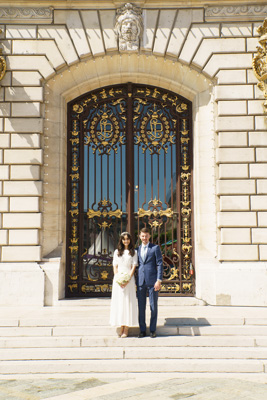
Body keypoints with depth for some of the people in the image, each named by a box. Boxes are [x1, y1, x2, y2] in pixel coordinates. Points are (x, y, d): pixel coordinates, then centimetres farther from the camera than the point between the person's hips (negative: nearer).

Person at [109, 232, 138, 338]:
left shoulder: (133, 252, 6)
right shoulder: (117, 252, 12)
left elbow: (134, 266, -1)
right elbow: (115, 266, 7)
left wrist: (128, 280, -12)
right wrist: (118, 279, -7)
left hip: (129, 278, -2)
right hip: (118, 279, 2)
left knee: (128, 302, -3)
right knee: (119, 302, 1)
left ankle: (126, 329, -1)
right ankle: (121, 327, 7)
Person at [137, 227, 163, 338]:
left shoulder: (155, 248, 2)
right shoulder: (137, 249, 14)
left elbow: (160, 264, -2)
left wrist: (159, 280, -10)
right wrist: (136, 280, 10)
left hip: (152, 281, -3)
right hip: (140, 282, 3)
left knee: (153, 307, 2)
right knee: (141, 307, 5)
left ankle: (153, 330, 13)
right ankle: (142, 330, 14)